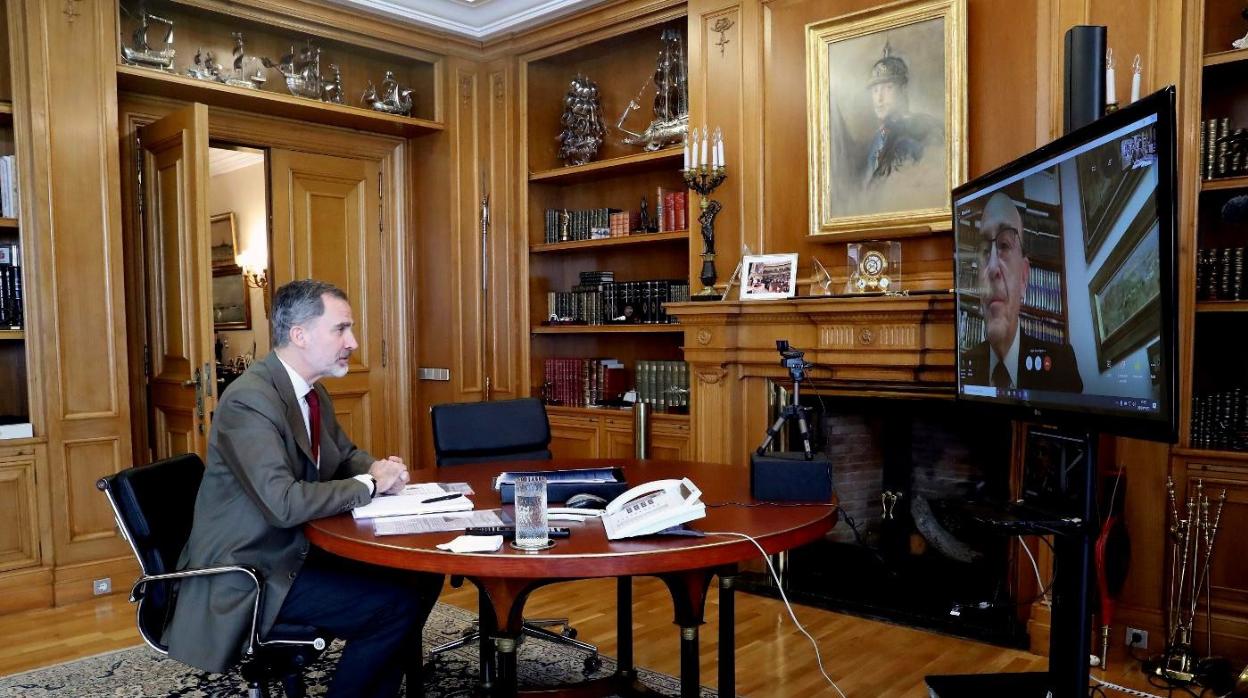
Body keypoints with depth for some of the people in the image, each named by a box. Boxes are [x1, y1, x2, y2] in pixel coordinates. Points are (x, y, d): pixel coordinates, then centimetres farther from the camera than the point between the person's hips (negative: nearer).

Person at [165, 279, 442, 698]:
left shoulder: (314, 392, 5)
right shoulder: (250, 400, -23)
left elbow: (345, 455, 19)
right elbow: (284, 503, -32)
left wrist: (376, 469, -4)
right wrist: (368, 483, -19)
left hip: (297, 550, 9)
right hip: (248, 576, -9)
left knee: (422, 578, 3)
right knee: (397, 605, -18)